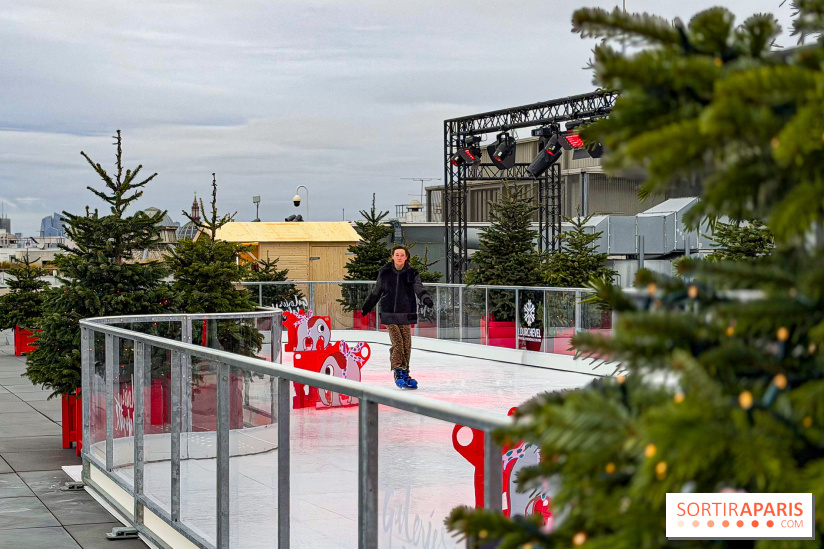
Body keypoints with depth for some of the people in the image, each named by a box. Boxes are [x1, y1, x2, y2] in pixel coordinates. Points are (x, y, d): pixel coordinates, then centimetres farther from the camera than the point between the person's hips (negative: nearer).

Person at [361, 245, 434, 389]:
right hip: (389, 314, -1)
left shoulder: (412, 274, 4)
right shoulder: (384, 273, 4)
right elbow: (375, 293, 16)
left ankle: (404, 373, 13)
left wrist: (426, 299, -30)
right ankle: (397, 372, -3)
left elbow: (419, 289, -10)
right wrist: (365, 308, 21)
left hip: (405, 314, 1)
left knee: (406, 344, 0)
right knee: (397, 342, -11)